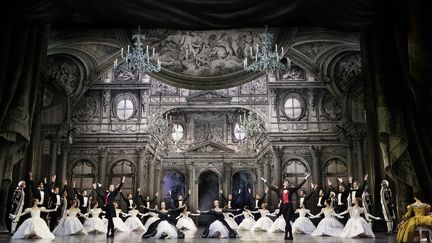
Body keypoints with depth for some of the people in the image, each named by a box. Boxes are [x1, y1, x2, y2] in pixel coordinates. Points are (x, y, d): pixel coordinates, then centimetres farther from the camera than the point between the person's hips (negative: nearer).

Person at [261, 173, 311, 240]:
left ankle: (286, 235, -8)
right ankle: (290, 236, 16)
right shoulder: (280, 190, 10)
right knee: (287, 222, 8)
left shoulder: (291, 190, 5)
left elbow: (299, 185, 2)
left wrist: (305, 178, -1)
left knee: (287, 221, -11)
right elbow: (271, 187, 14)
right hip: (283, 207, 3)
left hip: (289, 206, -3)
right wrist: (265, 181, 17)